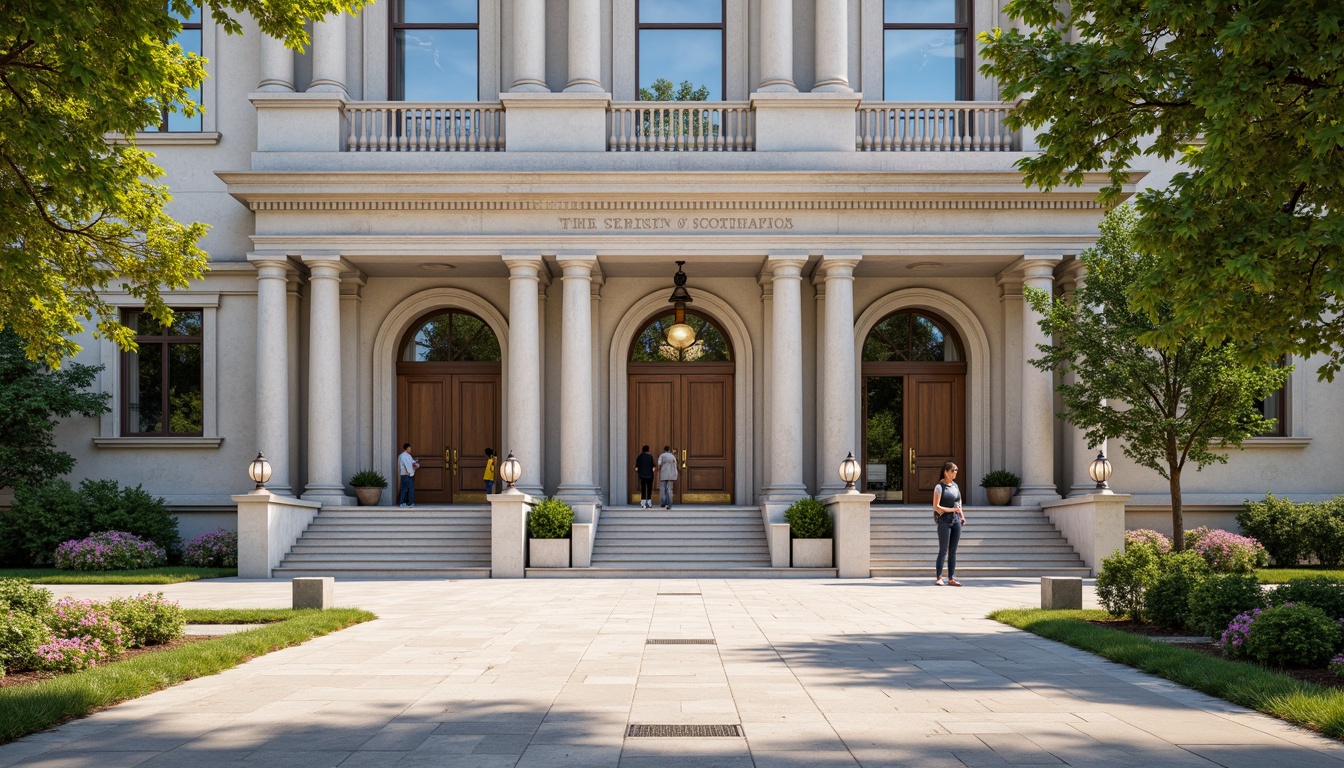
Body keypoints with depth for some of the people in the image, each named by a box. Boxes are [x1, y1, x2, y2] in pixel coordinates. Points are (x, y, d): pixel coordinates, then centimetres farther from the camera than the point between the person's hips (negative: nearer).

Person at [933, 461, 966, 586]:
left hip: (956, 521, 6)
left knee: (953, 551, 6)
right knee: (943, 551, -4)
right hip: (944, 522, -6)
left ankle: (951, 578, 9)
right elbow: (936, 506, -11)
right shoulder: (939, 487, -6)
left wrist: (962, 516, 13)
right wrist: (951, 510, -17)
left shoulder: (955, 485, 14)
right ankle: (938, 578, 2)